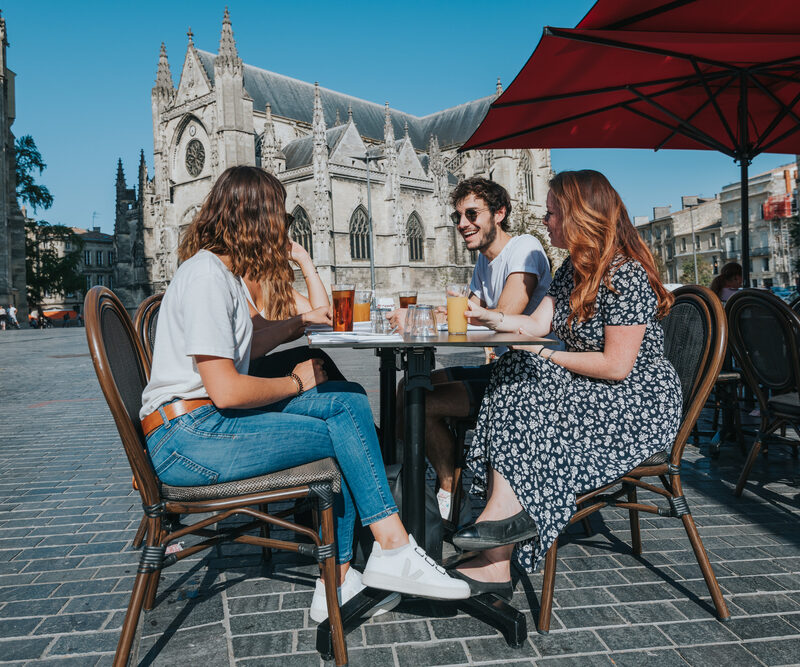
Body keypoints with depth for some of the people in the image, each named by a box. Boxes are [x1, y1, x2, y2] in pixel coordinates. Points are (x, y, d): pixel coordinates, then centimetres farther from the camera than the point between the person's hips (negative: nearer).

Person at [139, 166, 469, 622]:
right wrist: (297, 382, -7)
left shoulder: (220, 271, 16)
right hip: (188, 437, -10)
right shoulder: (205, 275, -16)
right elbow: (225, 390, -22)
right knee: (346, 435, -12)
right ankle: (394, 552, 3)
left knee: (349, 400, -2)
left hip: (212, 418, 10)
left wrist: (300, 322, 32)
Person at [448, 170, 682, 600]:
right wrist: (484, 316, 3)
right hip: (594, 397, 8)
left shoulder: (627, 275, -16)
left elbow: (616, 365, -20)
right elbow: (537, 324, 6)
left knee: (522, 406, -26)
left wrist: (547, 357, -14)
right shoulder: (575, 268, 13)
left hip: (640, 406, -8)